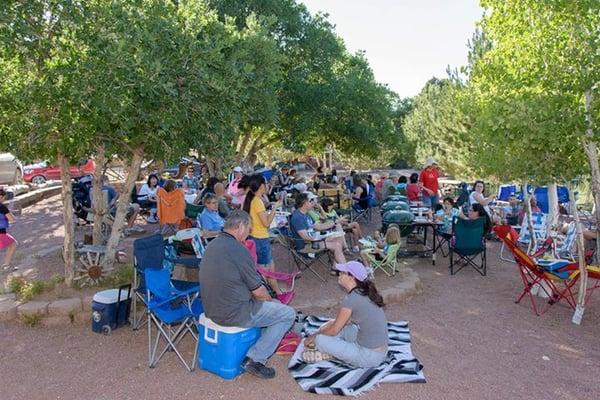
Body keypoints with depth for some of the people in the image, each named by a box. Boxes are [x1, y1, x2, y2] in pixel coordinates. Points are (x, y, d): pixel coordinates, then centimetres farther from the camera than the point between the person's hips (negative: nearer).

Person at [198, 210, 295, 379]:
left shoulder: (212, 245, 5)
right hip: (234, 314, -9)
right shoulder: (238, 250, -21)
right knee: (288, 314, 4)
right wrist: (270, 300, 9)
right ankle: (255, 359, 2)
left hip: (211, 310, 9)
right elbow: (258, 291, -14)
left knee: (262, 302, 29)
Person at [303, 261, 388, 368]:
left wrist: (313, 336, 6)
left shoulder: (351, 299, -22)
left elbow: (334, 330, -11)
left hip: (369, 357, -9)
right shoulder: (365, 293, 4)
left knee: (320, 340, -11)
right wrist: (322, 329, 16)